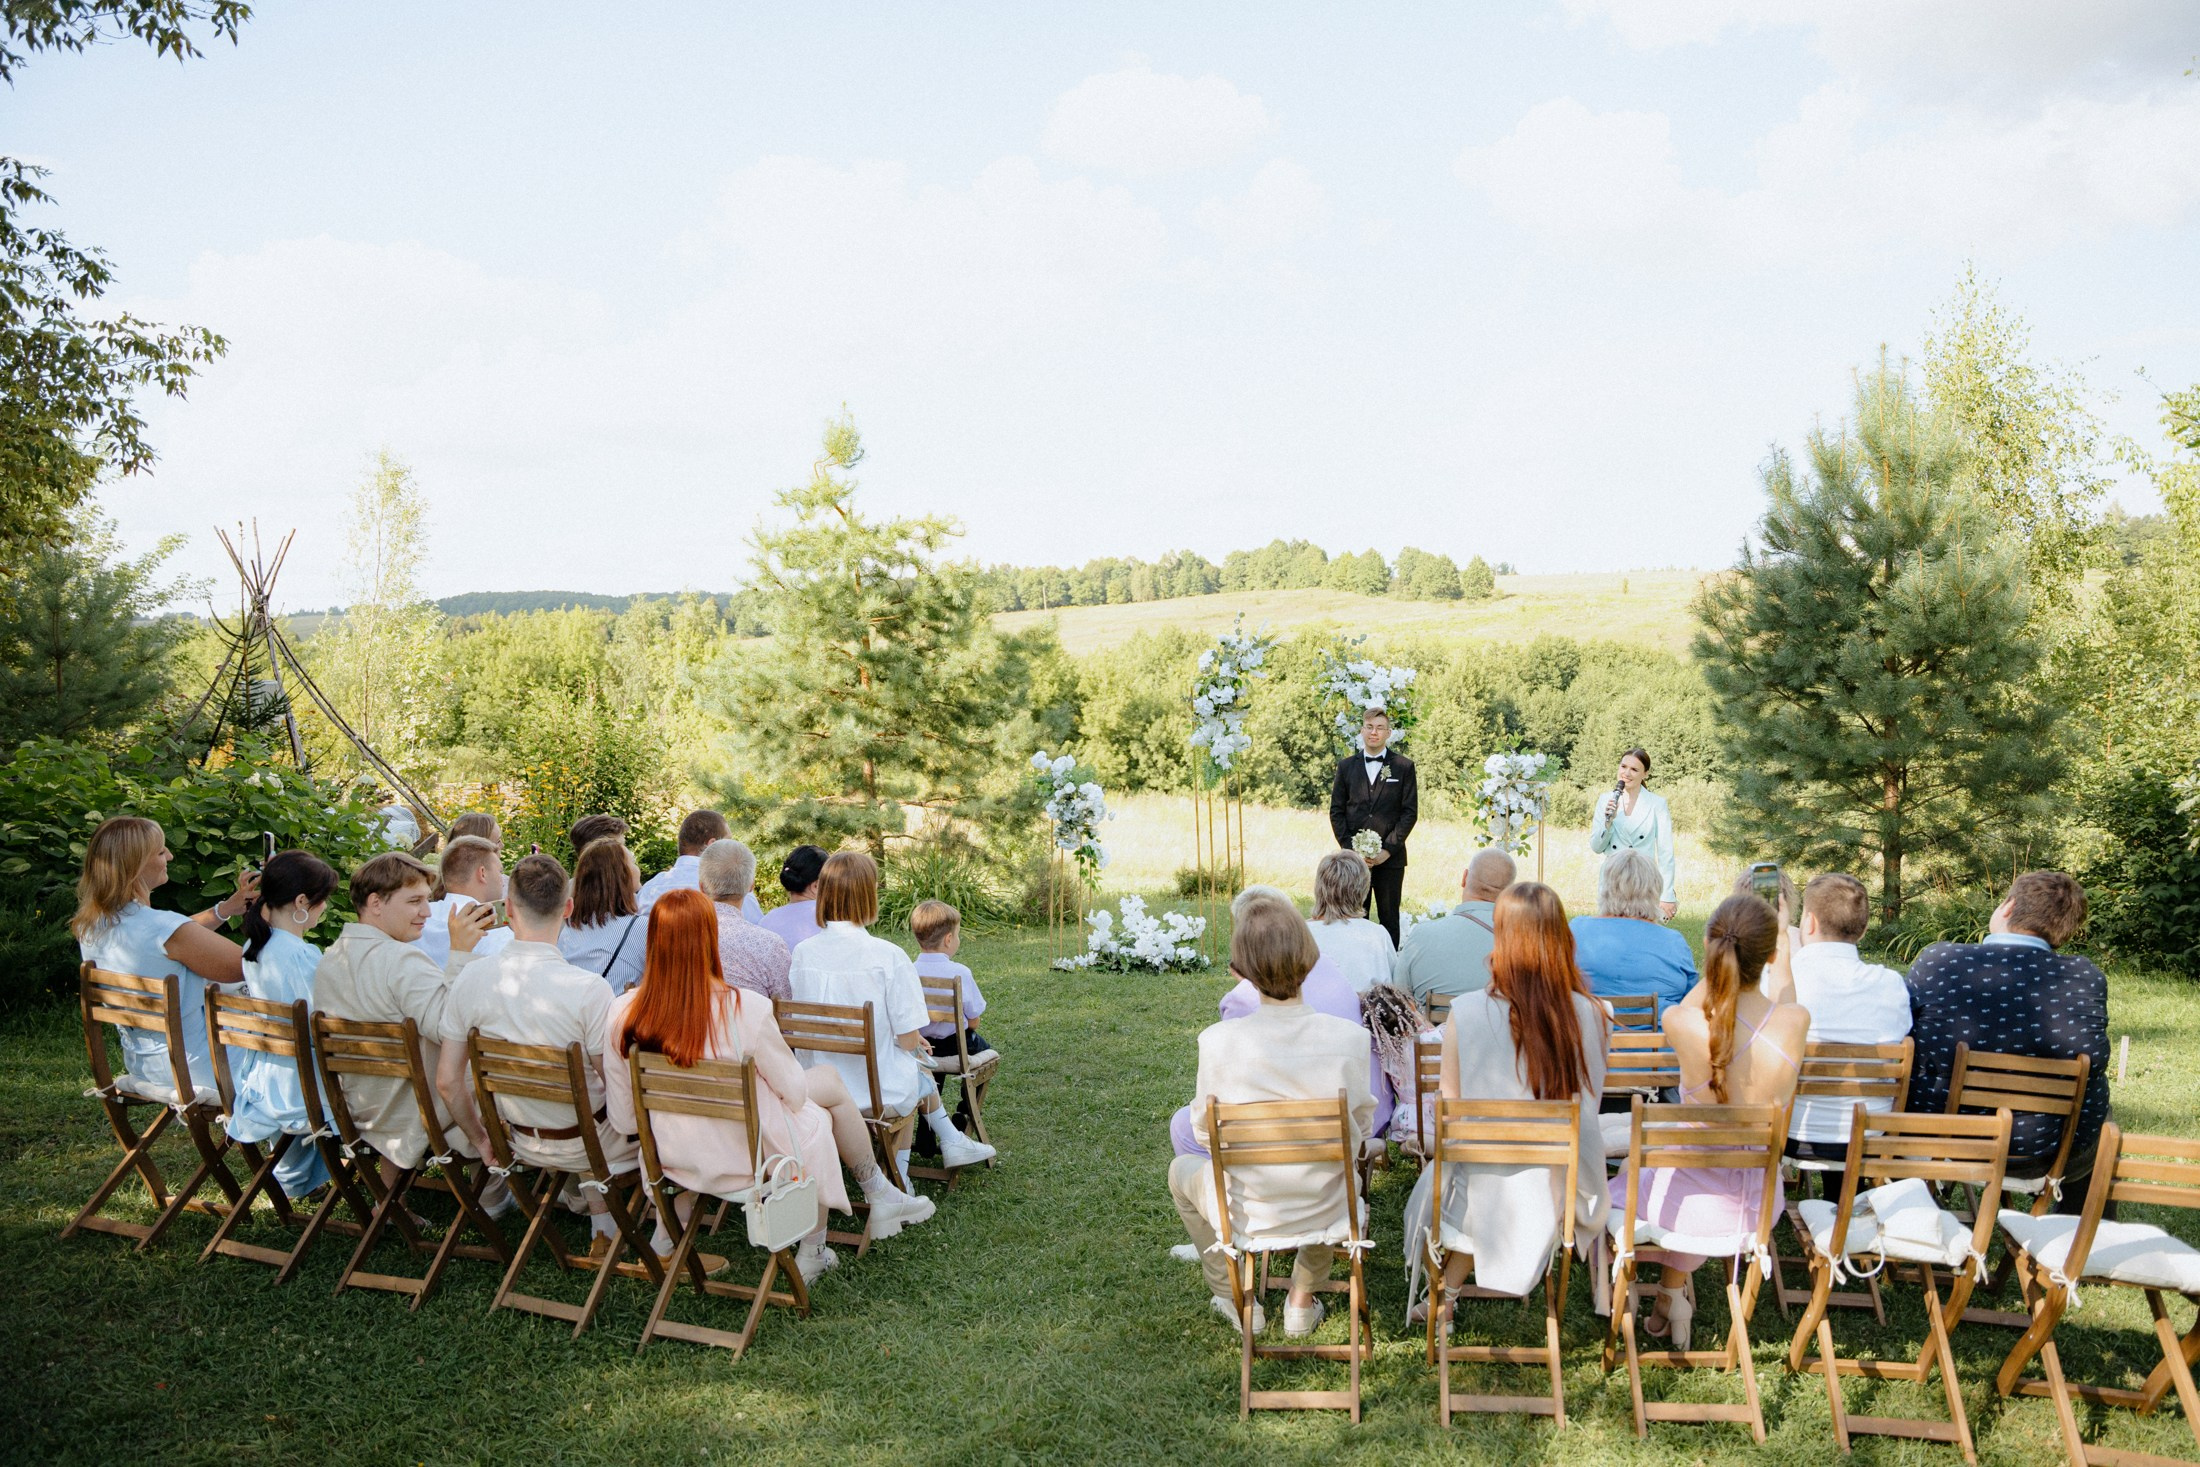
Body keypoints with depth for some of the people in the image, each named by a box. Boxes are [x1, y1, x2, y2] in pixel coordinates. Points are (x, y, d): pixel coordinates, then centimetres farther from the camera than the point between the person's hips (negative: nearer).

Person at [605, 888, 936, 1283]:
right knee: (829, 1082, 20)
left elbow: (624, 1120, -6)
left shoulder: (622, 1014, -16)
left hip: (674, 1158, 4)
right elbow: (793, 1091, -13)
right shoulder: (745, 1010, -27)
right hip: (748, 1159, -4)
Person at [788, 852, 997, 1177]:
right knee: (921, 1066, 31)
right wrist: (915, 1042, 10)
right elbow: (908, 1040, -15)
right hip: (884, 1095, -4)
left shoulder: (803, 953, -8)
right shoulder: (888, 956, -20)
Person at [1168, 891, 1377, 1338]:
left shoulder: (1218, 1041, -23)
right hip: (1325, 1213, 1)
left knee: (1182, 1170, 32)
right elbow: (1362, 1126, -4)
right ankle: (1302, 1299, 38)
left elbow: (1204, 1134, -7)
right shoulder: (1349, 1038, -20)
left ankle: (1236, 1301, 36)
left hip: (1248, 1216, -1)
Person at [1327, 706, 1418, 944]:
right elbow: (1336, 811, 7)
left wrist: (1387, 850, -9)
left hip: (1390, 858, -1)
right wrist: (1351, 849, -5)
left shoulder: (1404, 767, 4)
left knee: (1389, 918, 4)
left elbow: (1410, 812, 0)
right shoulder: (1346, 766, 9)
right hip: (1354, 857, 1)